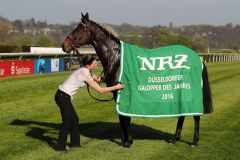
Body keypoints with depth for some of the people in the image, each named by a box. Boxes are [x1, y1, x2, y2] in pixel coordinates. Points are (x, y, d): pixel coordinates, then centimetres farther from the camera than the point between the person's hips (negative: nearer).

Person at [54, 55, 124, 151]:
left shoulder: (85, 71, 8)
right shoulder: (85, 74, -18)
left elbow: (97, 79, 25)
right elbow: (100, 90, -16)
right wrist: (116, 87, -10)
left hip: (62, 95, 9)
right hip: (63, 97, -9)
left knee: (74, 119, 16)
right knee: (67, 122, -1)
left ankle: (75, 143, 27)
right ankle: (60, 146, 8)